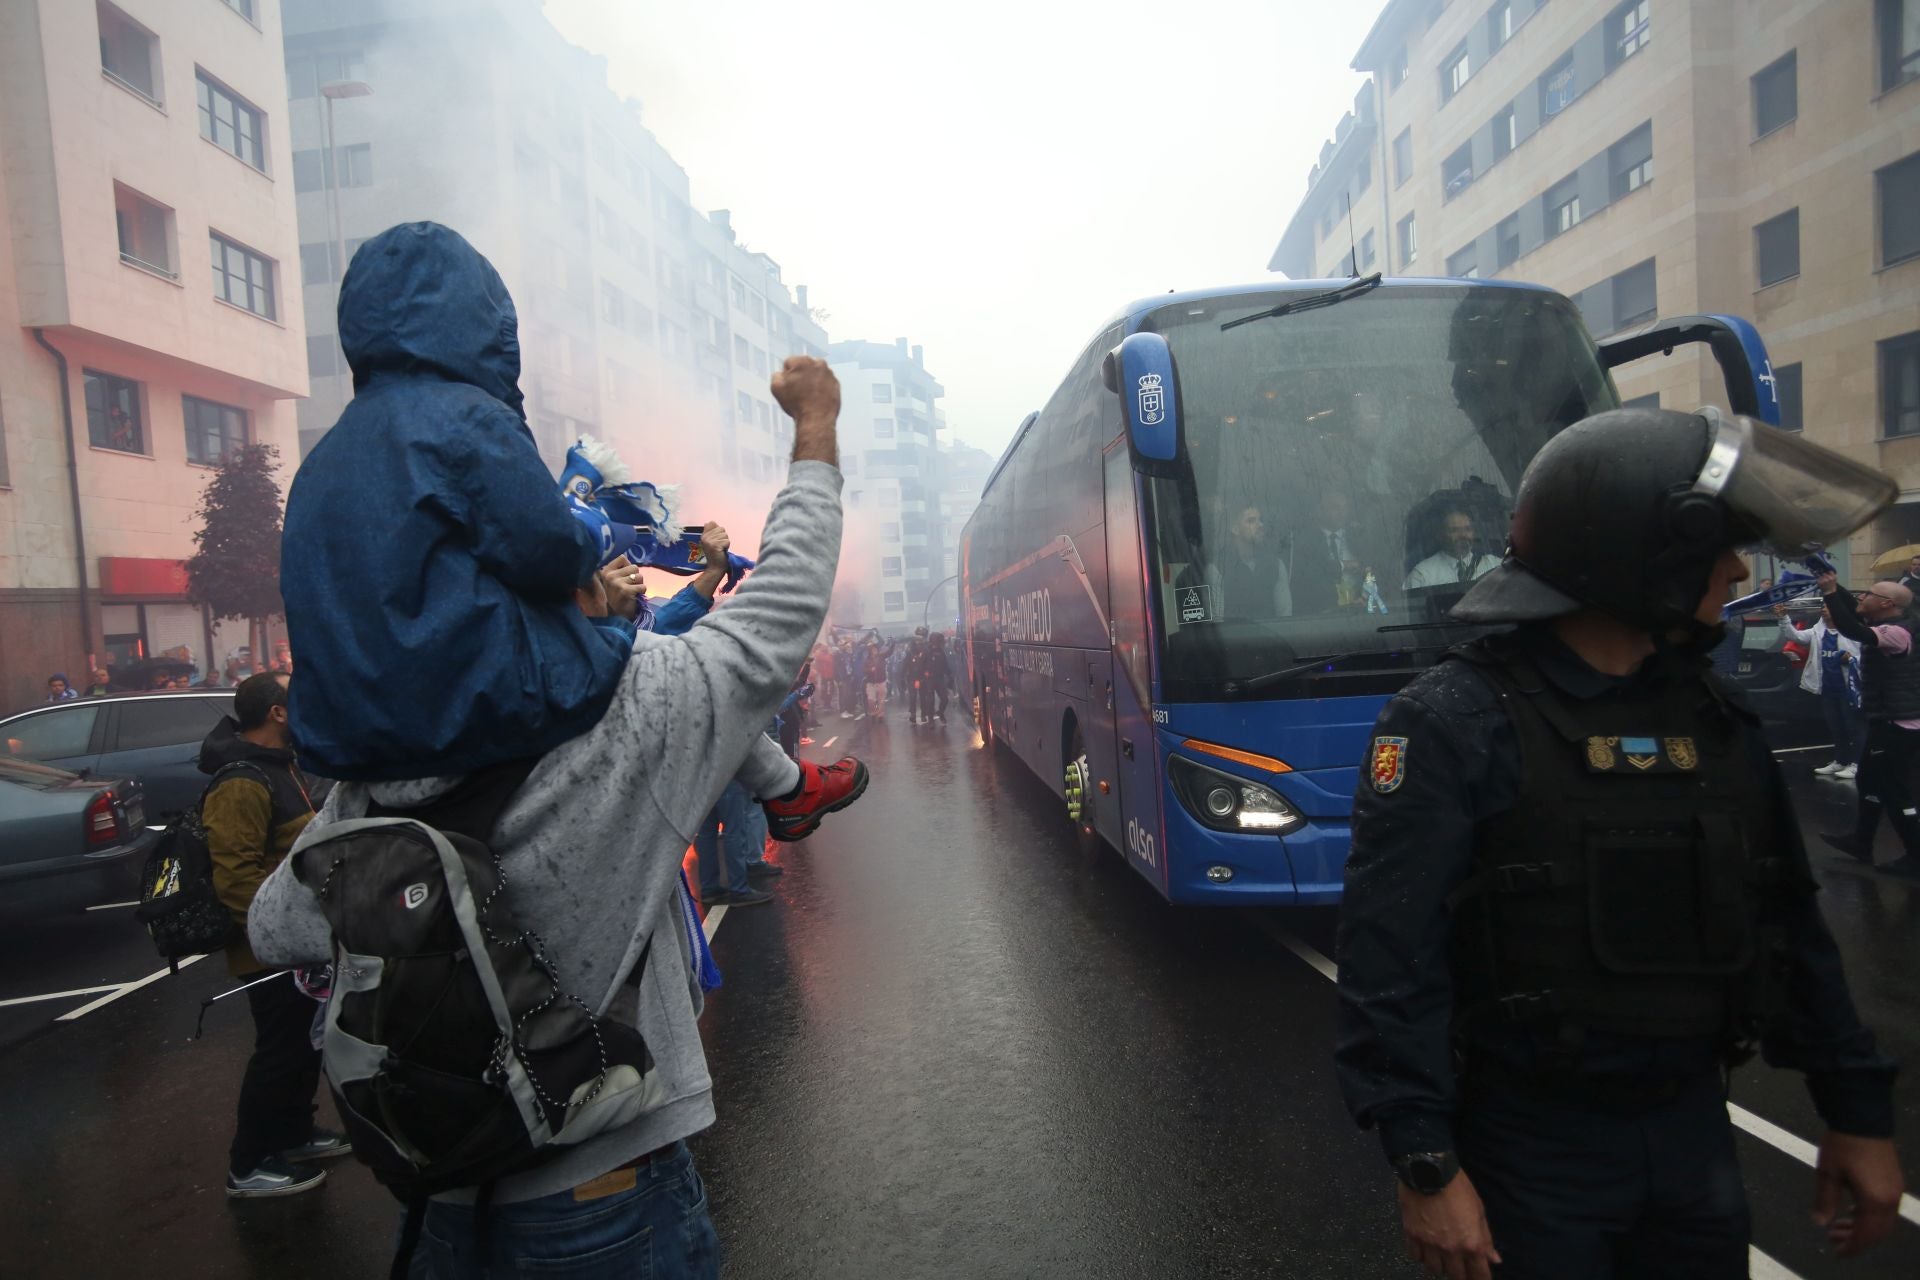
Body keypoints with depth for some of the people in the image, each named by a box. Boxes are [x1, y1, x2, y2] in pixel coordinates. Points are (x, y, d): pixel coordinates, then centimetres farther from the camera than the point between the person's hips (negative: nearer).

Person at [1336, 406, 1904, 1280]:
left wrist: (1858, 1110, 14)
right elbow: (1392, 960, -21)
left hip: (1694, 1129, 7)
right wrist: (1426, 1165, -21)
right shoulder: (1454, 723, -19)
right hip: (1532, 1144, -6)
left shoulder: (1716, 716, 3)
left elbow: (1786, 920, 12)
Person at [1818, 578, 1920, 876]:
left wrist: (1829, 593, -35)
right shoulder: (1888, 626, 8)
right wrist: (1835, 587, 7)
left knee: (1895, 792, -3)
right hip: (1888, 721, 11)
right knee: (1871, 781, 19)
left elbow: (1853, 631, -38)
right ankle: (1860, 842, 30)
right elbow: (1856, 615, 20)